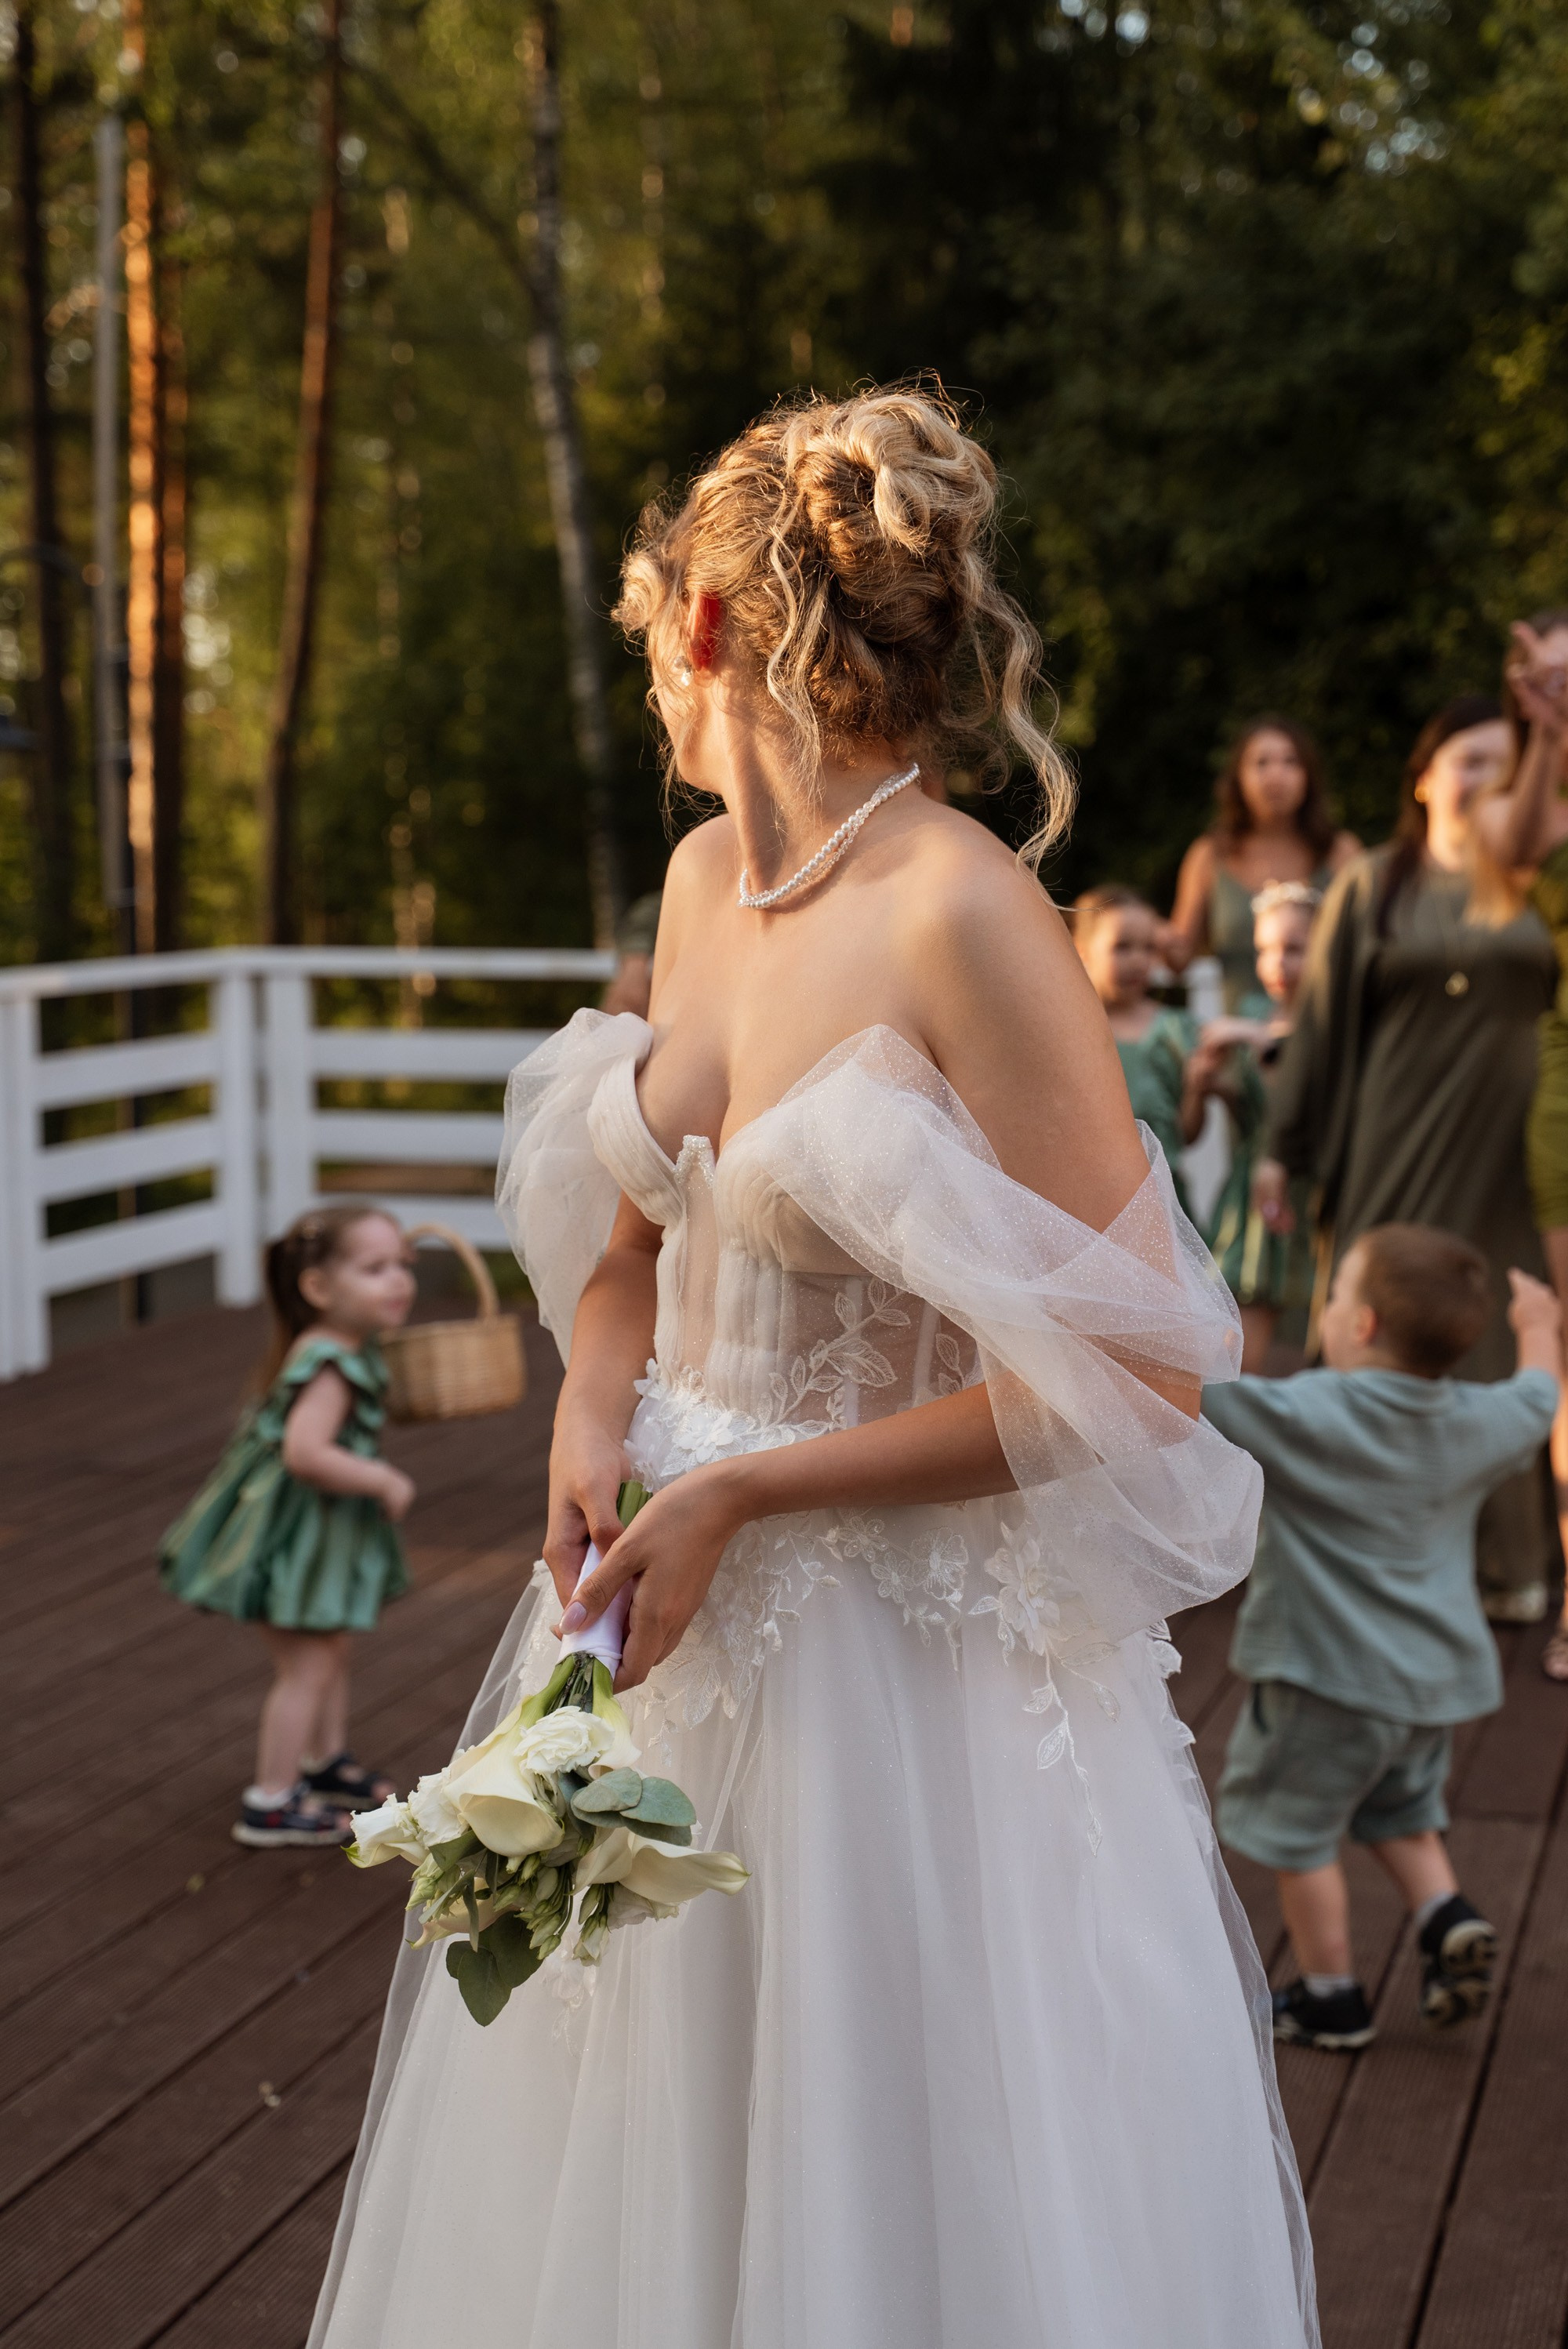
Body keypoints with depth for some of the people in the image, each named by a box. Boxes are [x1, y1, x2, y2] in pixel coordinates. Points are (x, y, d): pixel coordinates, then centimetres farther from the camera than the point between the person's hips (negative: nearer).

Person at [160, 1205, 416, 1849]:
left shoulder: (349, 1351, 4)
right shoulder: (329, 1367, -29)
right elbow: (305, 1452, -41)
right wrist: (383, 1481, -30)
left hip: (324, 1529, 10)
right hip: (294, 1530, -10)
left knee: (332, 1651, 24)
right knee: (308, 1665, -2)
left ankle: (325, 1763, 43)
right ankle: (270, 1805, 8)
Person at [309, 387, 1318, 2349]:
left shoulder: (962, 917, -20)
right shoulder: (708, 878, 4)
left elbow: (1133, 1376, -21)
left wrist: (741, 1496, -19)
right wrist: (593, 1417, -6)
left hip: (902, 1652, -7)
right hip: (676, 1602, 7)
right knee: (634, 2170, 20)